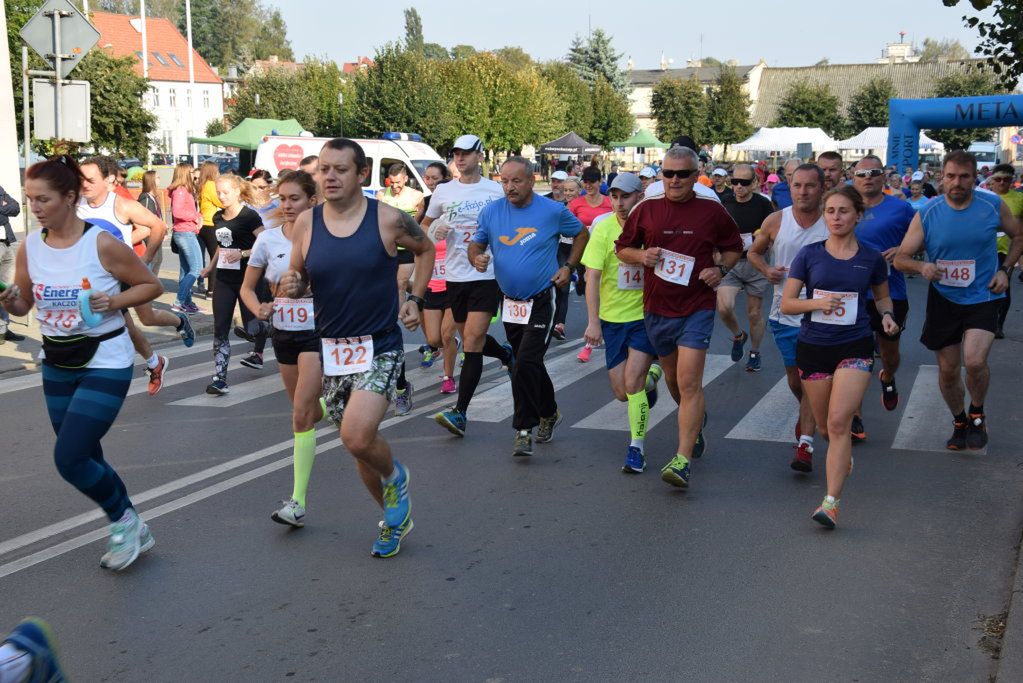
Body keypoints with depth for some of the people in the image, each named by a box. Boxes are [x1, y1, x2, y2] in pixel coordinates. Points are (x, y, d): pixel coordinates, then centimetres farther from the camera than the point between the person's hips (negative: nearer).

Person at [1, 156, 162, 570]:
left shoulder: (103, 245, -16)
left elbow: (151, 285, -5)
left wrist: (114, 301, -21)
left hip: (105, 364, -6)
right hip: (57, 366, 6)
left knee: (68, 458, -14)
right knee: (85, 460, 13)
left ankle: (124, 519, 13)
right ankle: (134, 534, 33)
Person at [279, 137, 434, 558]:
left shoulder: (389, 219, -9)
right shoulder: (306, 223, -2)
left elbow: (426, 249, 10)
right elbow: (298, 279, 10)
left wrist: (415, 298, 0)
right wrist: (291, 287, -13)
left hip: (380, 348, -4)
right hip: (331, 349, 4)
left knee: (357, 436, -23)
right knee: (360, 443, 12)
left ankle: (395, 477, 11)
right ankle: (395, 518, 36)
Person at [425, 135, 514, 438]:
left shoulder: (496, 191, -1)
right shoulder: (443, 191, 7)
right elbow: (424, 225, 19)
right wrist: (436, 232, -3)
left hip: (486, 275, -4)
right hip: (455, 276, 4)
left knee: (472, 344, -11)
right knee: (472, 341, 15)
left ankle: (460, 413, -10)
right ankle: (506, 353, 49)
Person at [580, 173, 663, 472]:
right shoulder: (603, 228, -9)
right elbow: (592, 276, -13)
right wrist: (593, 321, -19)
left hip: (646, 315, -2)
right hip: (613, 317, 2)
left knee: (632, 382, -15)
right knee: (622, 392, 6)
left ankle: (637, 449, 0)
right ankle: (651, 377, 41)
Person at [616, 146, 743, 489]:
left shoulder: (712, 211, -2)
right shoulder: (646, 210, 2)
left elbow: (734, 247, 13)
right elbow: (622, 247, 11)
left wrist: (721, 269, -6)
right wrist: (641, 255, -10)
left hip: (696, 309, -4)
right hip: (656, 309, 4)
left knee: (689, 383, -14)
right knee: (673, 379, 19)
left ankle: (683, 460, -15)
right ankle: (696, 422, 48)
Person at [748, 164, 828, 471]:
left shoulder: (832, 225, -6)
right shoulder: (775, 221, -2)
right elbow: (753, 252, 12)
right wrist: (766, 270, -8)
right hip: (784, 312, 3)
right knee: (794, 379, 15)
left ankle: (805, 444, -8)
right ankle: (807, 413, 46)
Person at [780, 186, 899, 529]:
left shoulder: (872, 258, 0)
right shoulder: (809, 255, -2)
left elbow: (882, 296, 18)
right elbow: (786, 304, -1)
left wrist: (887, 315, -3)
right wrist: (817, 303, -19)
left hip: (855, 348, -2)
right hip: (813, 348, 2)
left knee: (839, 422, -17)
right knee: (825, 427, 15)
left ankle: (831, 502, -17)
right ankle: (843, 456, 51)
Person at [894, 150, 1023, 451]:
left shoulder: (994, 206, -6)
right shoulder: (927, 215, -7)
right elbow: (900, 259, -5)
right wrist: (922, 266, -26)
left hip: (983, 298, -2)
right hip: (943, 300, 2)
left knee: (974, 361, -21)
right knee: (948, 370, 9)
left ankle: (977, 414, 8)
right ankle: (959, 422, 35)